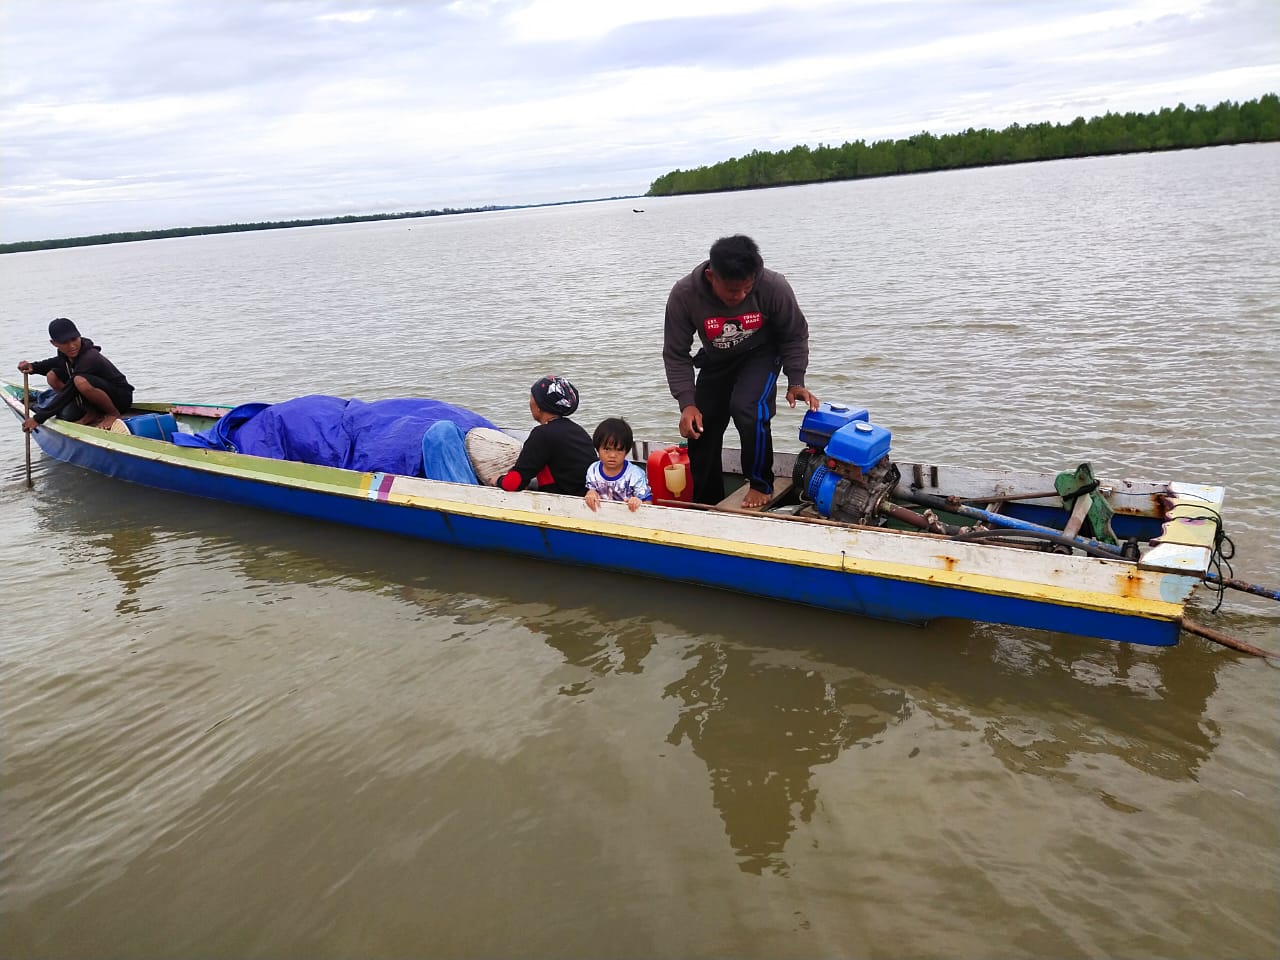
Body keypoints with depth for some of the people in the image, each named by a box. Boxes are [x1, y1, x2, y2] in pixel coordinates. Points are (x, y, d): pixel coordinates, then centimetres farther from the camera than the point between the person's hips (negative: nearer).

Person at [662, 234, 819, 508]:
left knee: (748, 409, -29)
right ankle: (707, 505, 23)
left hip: (761, 354, -2)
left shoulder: (774, 288, -31)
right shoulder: (684, 295, -30)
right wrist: (687, 403, -27)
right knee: (701, 429, 2)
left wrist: (795, 382, -19)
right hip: (716, 360, 3)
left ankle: (761, 484, -5)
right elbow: (676, 354, -18)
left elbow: (795, 335, -12)